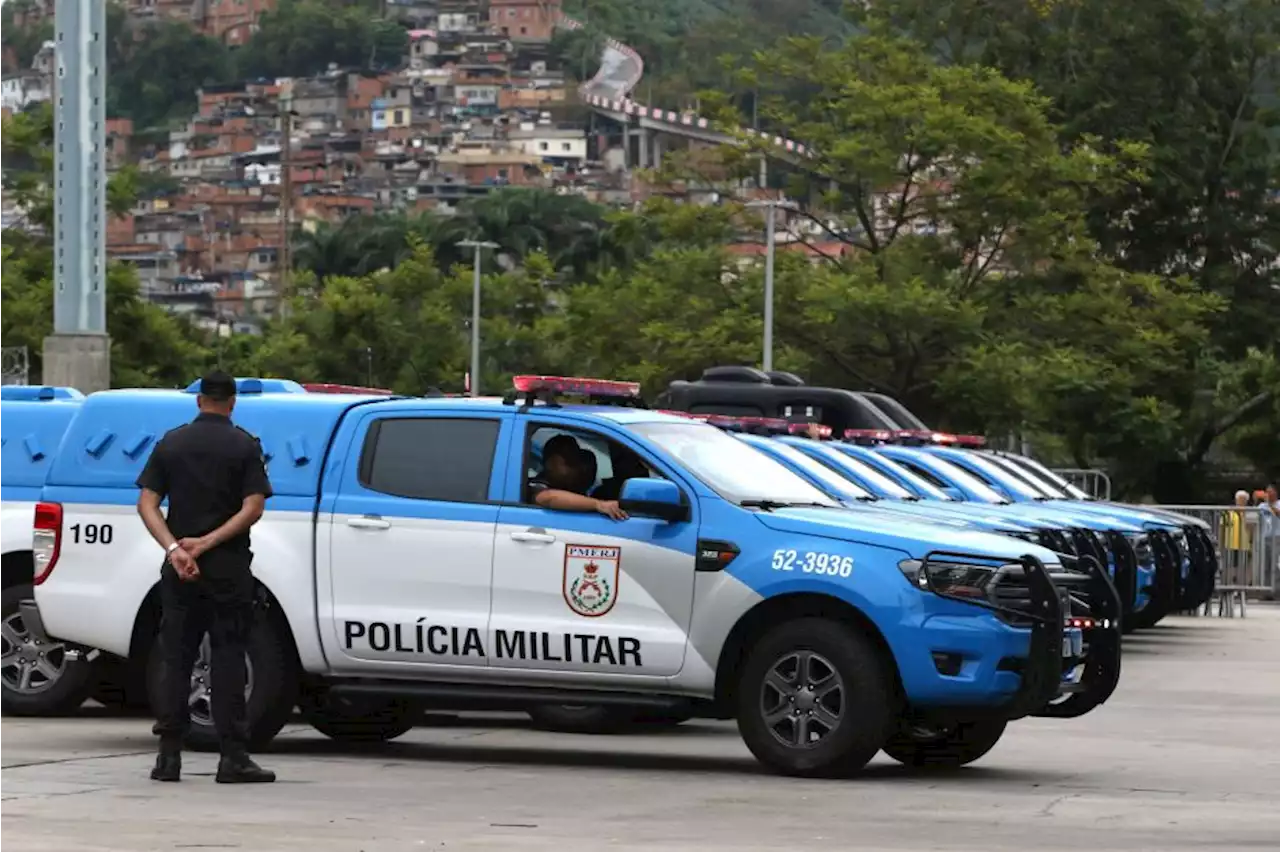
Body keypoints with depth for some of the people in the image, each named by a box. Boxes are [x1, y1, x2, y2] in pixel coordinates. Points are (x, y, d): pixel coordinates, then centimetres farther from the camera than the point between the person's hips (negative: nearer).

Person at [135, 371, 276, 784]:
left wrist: (174, 549, -12)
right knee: (228, 660, 0)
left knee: (176, 660, 7)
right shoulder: (245, 446, -3)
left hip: (179, 569, 3)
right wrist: (207, 543, -13)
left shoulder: (172, 443, 6)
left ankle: (169, 755, 4)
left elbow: (147, 504, -2)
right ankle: (233, 757, -3)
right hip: (228, 568, -3)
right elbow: (253, 508, -13)